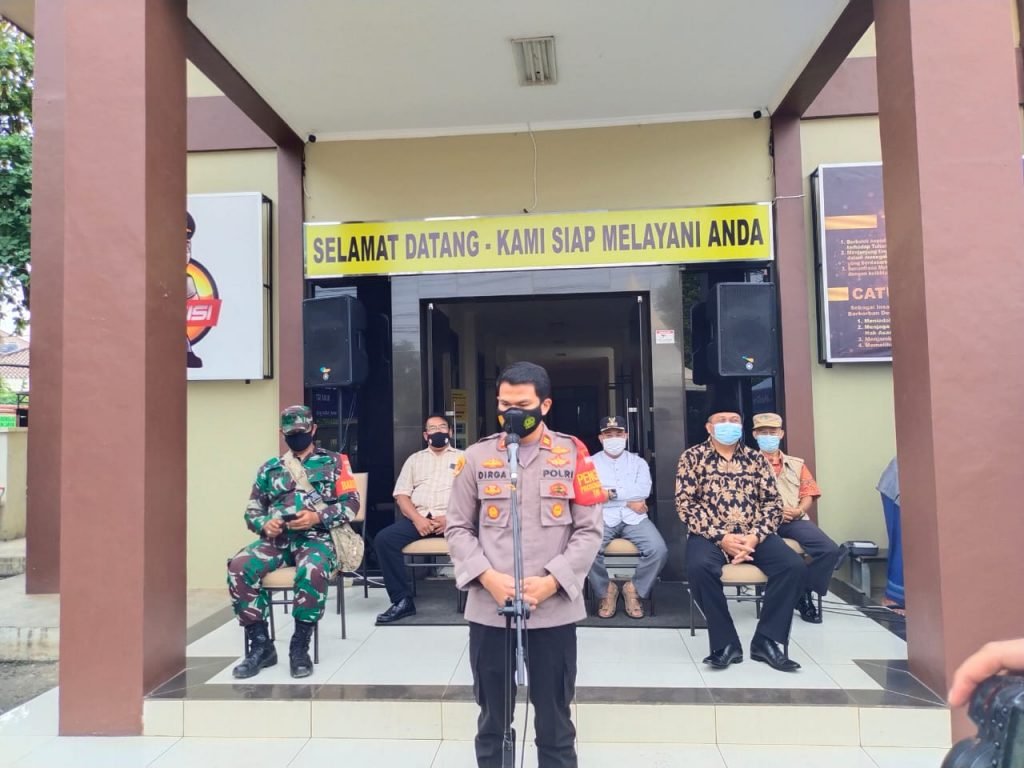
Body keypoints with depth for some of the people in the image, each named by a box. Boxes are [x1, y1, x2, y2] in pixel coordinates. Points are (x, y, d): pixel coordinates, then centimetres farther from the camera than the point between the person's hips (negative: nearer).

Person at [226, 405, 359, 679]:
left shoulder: (334, 462, 11)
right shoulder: (269, 469, 20)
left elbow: (351, 504, 2)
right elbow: (252, 510, 19)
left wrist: (317, 517, -15)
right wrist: (265, 524, -6)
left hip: (317, 537, -3)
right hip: (277, 539, 4)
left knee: (312, 570, -38)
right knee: (238, 567, -26)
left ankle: (300, 647, -18)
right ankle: (260, 645, -12)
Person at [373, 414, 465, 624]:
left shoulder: (463, 457, 14)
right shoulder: (415, 459, 21)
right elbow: (401, 495, 11)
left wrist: (451, 518, -15)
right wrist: (417, 519, -9)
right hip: (419, 518, 3)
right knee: (384, 539, -23)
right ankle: (403, 600, -16)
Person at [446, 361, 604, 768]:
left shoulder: (572, 454, -1)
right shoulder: (477, 456, 2)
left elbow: (589, 530, -2)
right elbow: (457, 528, 4)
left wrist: (552, 581, -13)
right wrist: (487, 577, -11)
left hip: (554, 611, -1)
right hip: (488, 609, 1)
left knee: (554, 722, 14)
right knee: (492, 720, 17)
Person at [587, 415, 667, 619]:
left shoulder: (638, 462, 15)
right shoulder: (591, 463, 9)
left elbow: (643, 491, -4)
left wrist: (610, 492, -7)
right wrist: (629, 498, -7)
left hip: (633, 518, 2)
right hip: (602, 518, -1)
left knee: (659, 549, -26)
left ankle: (634, 588, 2)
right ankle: (606, 589, -2)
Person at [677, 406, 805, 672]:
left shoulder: (756, 458, 13)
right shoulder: (692, 457, 4)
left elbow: (773, 502, 7)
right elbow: (685, 504, -5)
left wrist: (755, 536, -12)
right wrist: (721, 537, -16)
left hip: (753, 535, 3)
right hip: (710, 535, -3)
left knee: (793, 565, -23)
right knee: (699, 567, -34)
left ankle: (767, 640, -9)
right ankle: (726, 643, -16)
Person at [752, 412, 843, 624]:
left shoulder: (796, 464, 25)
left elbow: (808, 494, 16)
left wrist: (799, 510, -5)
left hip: (794, 520, 4)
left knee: (831, 550, -20)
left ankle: (803, 592, 0)